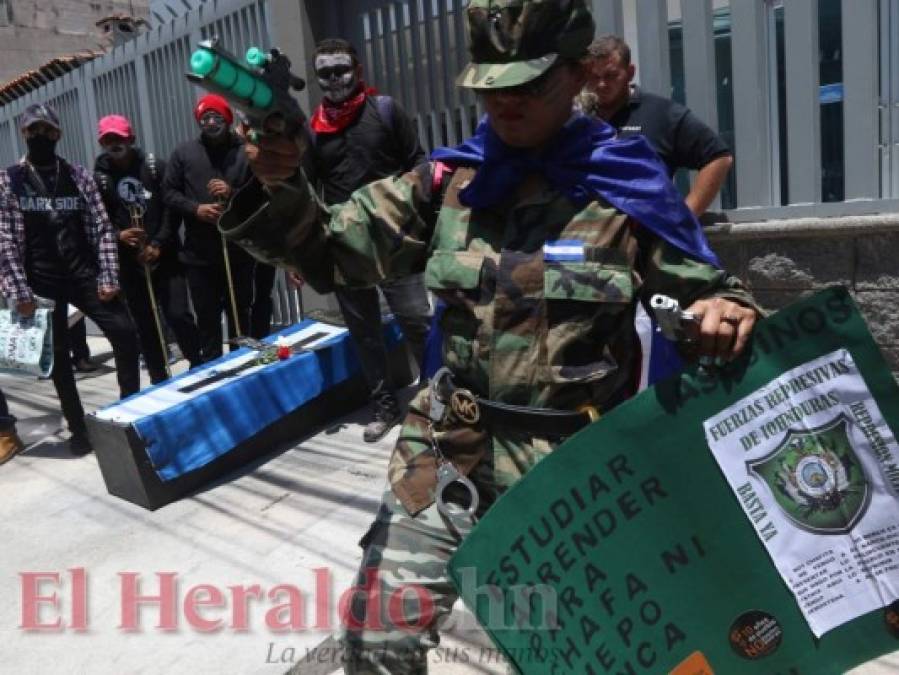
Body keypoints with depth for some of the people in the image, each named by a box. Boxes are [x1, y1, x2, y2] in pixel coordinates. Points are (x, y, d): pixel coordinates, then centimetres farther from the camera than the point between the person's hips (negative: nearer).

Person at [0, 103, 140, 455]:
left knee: (125, 332, -9)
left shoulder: (79, 175, 7)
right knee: (58, 356, 5)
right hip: (42, 282, -1)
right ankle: (78, 427, 18)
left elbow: (102, 228, 4)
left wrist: (108, 277, -4)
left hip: (85, 275, 1)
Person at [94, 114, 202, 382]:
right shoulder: (98, 177, 3)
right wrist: (118, 235, -18)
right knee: (145, 326, 7)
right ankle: (159, 380, 18)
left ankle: (200, 367, 14)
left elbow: (171, 209, -2)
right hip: (129, 263, 1)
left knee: (179, 315, -5)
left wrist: (158, 244, -10)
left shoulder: (154, 166, 4)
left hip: (165, 257, -1)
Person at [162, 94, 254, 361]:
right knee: (207, 318, 7)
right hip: (199, 253, 1)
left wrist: (233, 193, -15)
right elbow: (169, 192, 6)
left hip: (238, 251, -1)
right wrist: (195, 209, -9)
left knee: (239, 315, 11)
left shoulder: (245, 151, 0)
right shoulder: (184, 152, 8)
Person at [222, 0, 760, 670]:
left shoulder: (625, 186, -8)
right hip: (450, 452, 3)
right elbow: (330, 254, 1)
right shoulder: (450, 177, -1)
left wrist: (727, 312, -23)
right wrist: (281, 188, -18)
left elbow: (703, 291, 1)